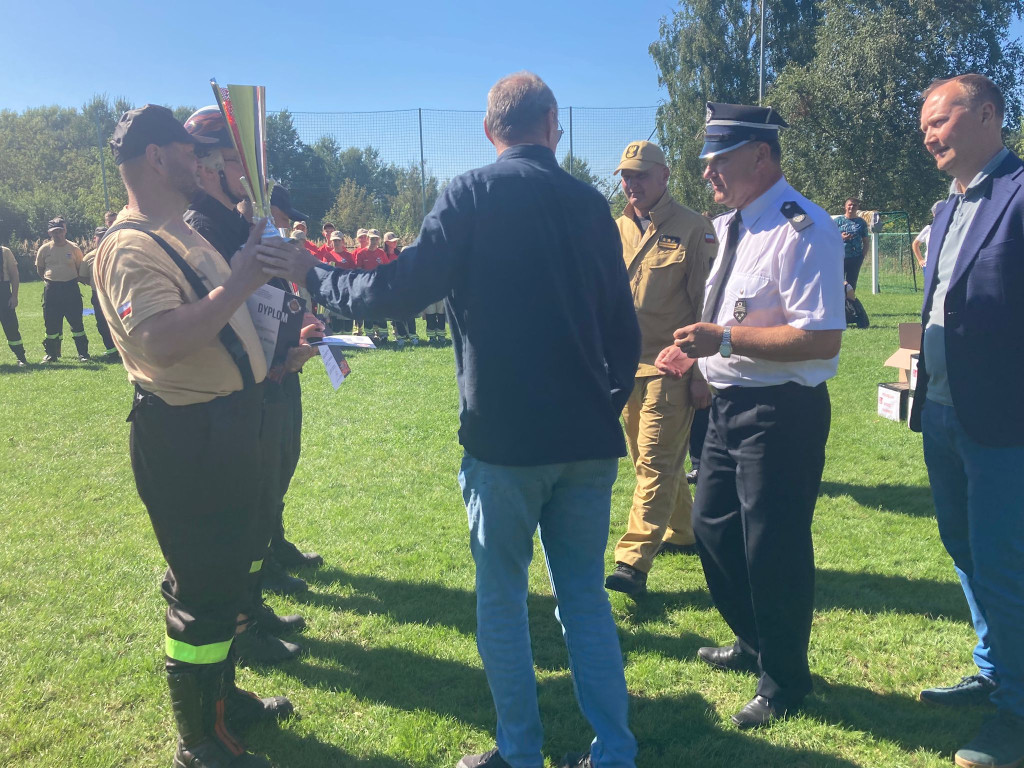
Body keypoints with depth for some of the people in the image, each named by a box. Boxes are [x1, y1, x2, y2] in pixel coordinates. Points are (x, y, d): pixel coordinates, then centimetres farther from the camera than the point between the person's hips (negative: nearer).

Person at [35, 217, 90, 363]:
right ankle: (51, 354, 18)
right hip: (51, 290, 2)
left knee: (76, 322, -2)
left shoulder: (74, 249, 1)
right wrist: (50, 279, 7)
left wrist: (71, 279, 2)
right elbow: (39, 270, 17)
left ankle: (83, 353, 4)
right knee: (51, 323, 6)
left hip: (71, 288, -2)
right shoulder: (44, 249, 4)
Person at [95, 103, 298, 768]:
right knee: (203, 590, 0)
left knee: (231, 570, 22)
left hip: (227, 423, 11)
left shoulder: (185, 235, 16)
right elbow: (161, 340, -31)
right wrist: (240, 282, -28)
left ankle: (223, 697, 40)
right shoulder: (131, 246, -17)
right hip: (185, 436, -11)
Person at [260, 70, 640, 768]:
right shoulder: (591, 203, 8)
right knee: (587, 598, 15)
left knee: (502, 598, 11)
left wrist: (315, 276, 4)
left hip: (505, 435, -4)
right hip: (589, 437, 5)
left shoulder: (473, 194, -6)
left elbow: (401, 290, -12)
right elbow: (624, 327, 11)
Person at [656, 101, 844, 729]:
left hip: (781, 412, -10)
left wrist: (725, 339, -27)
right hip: (730, 403, 10)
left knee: (773, 549, 2)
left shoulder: (801, 228, -19)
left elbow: (822, 338, -26)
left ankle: (784, 682, 27)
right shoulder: (734, 225, 11)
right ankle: (753, 645, 44)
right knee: (713, 529, 20)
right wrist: (699, 348, 8)